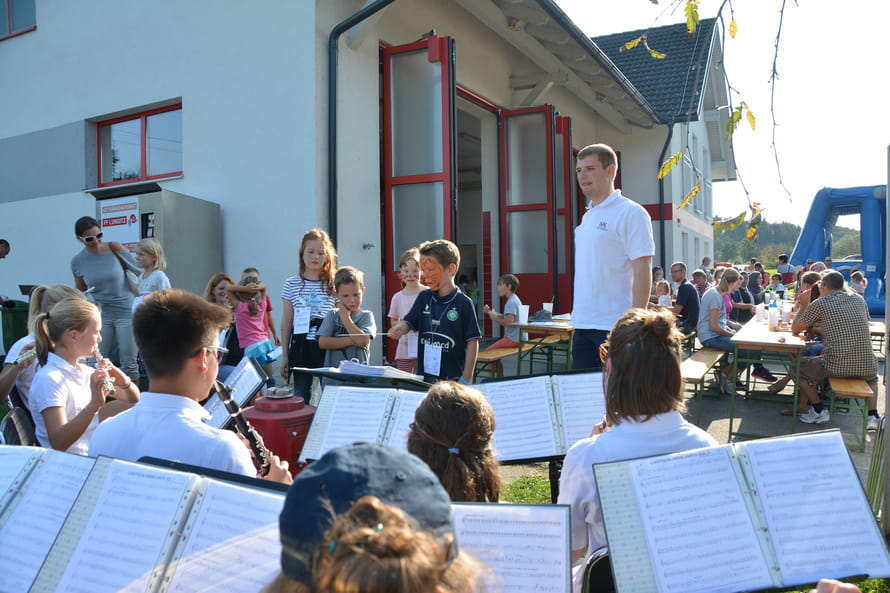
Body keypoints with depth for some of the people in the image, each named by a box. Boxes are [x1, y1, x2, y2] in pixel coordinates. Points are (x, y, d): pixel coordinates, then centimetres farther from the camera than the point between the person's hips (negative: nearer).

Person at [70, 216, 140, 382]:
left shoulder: (114, 249, -7)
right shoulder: (77, 261, 2)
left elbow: (138, 270, 0)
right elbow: (80, 292, 16)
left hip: (126, 312, -3)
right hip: (100, 314, 3)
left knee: (129, 363, 1)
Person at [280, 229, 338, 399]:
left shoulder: (334, 285, 2)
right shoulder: (291, 284, 5)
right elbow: (286, 323, 9)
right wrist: (285, 355, 8)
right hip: (301, 346, 1)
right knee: (301, 397, 8)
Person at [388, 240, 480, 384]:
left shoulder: (463, 303, -10)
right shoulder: (424, 297, 6)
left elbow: (472, 342, -8)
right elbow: (409, 322, 8)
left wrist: (466, 379, -10)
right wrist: (399, 328, -16)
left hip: (453, 379, -4)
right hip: (424, 376, 5)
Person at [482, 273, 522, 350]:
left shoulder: (511, 302, -17)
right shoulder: (515, 299, 15)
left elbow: (509, 322, -26)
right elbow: (505, 317, 18)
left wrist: (495, 318, -12)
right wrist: (490, 312, 7)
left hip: (513, 339, -10)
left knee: (487, 351, -11)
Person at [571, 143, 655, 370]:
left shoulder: (630, 213, -8)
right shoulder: (587, 217, 15)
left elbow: (642, 272, -14)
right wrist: (577, 317, 16)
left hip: (614, 326, -7)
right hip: (583, 324, 8)